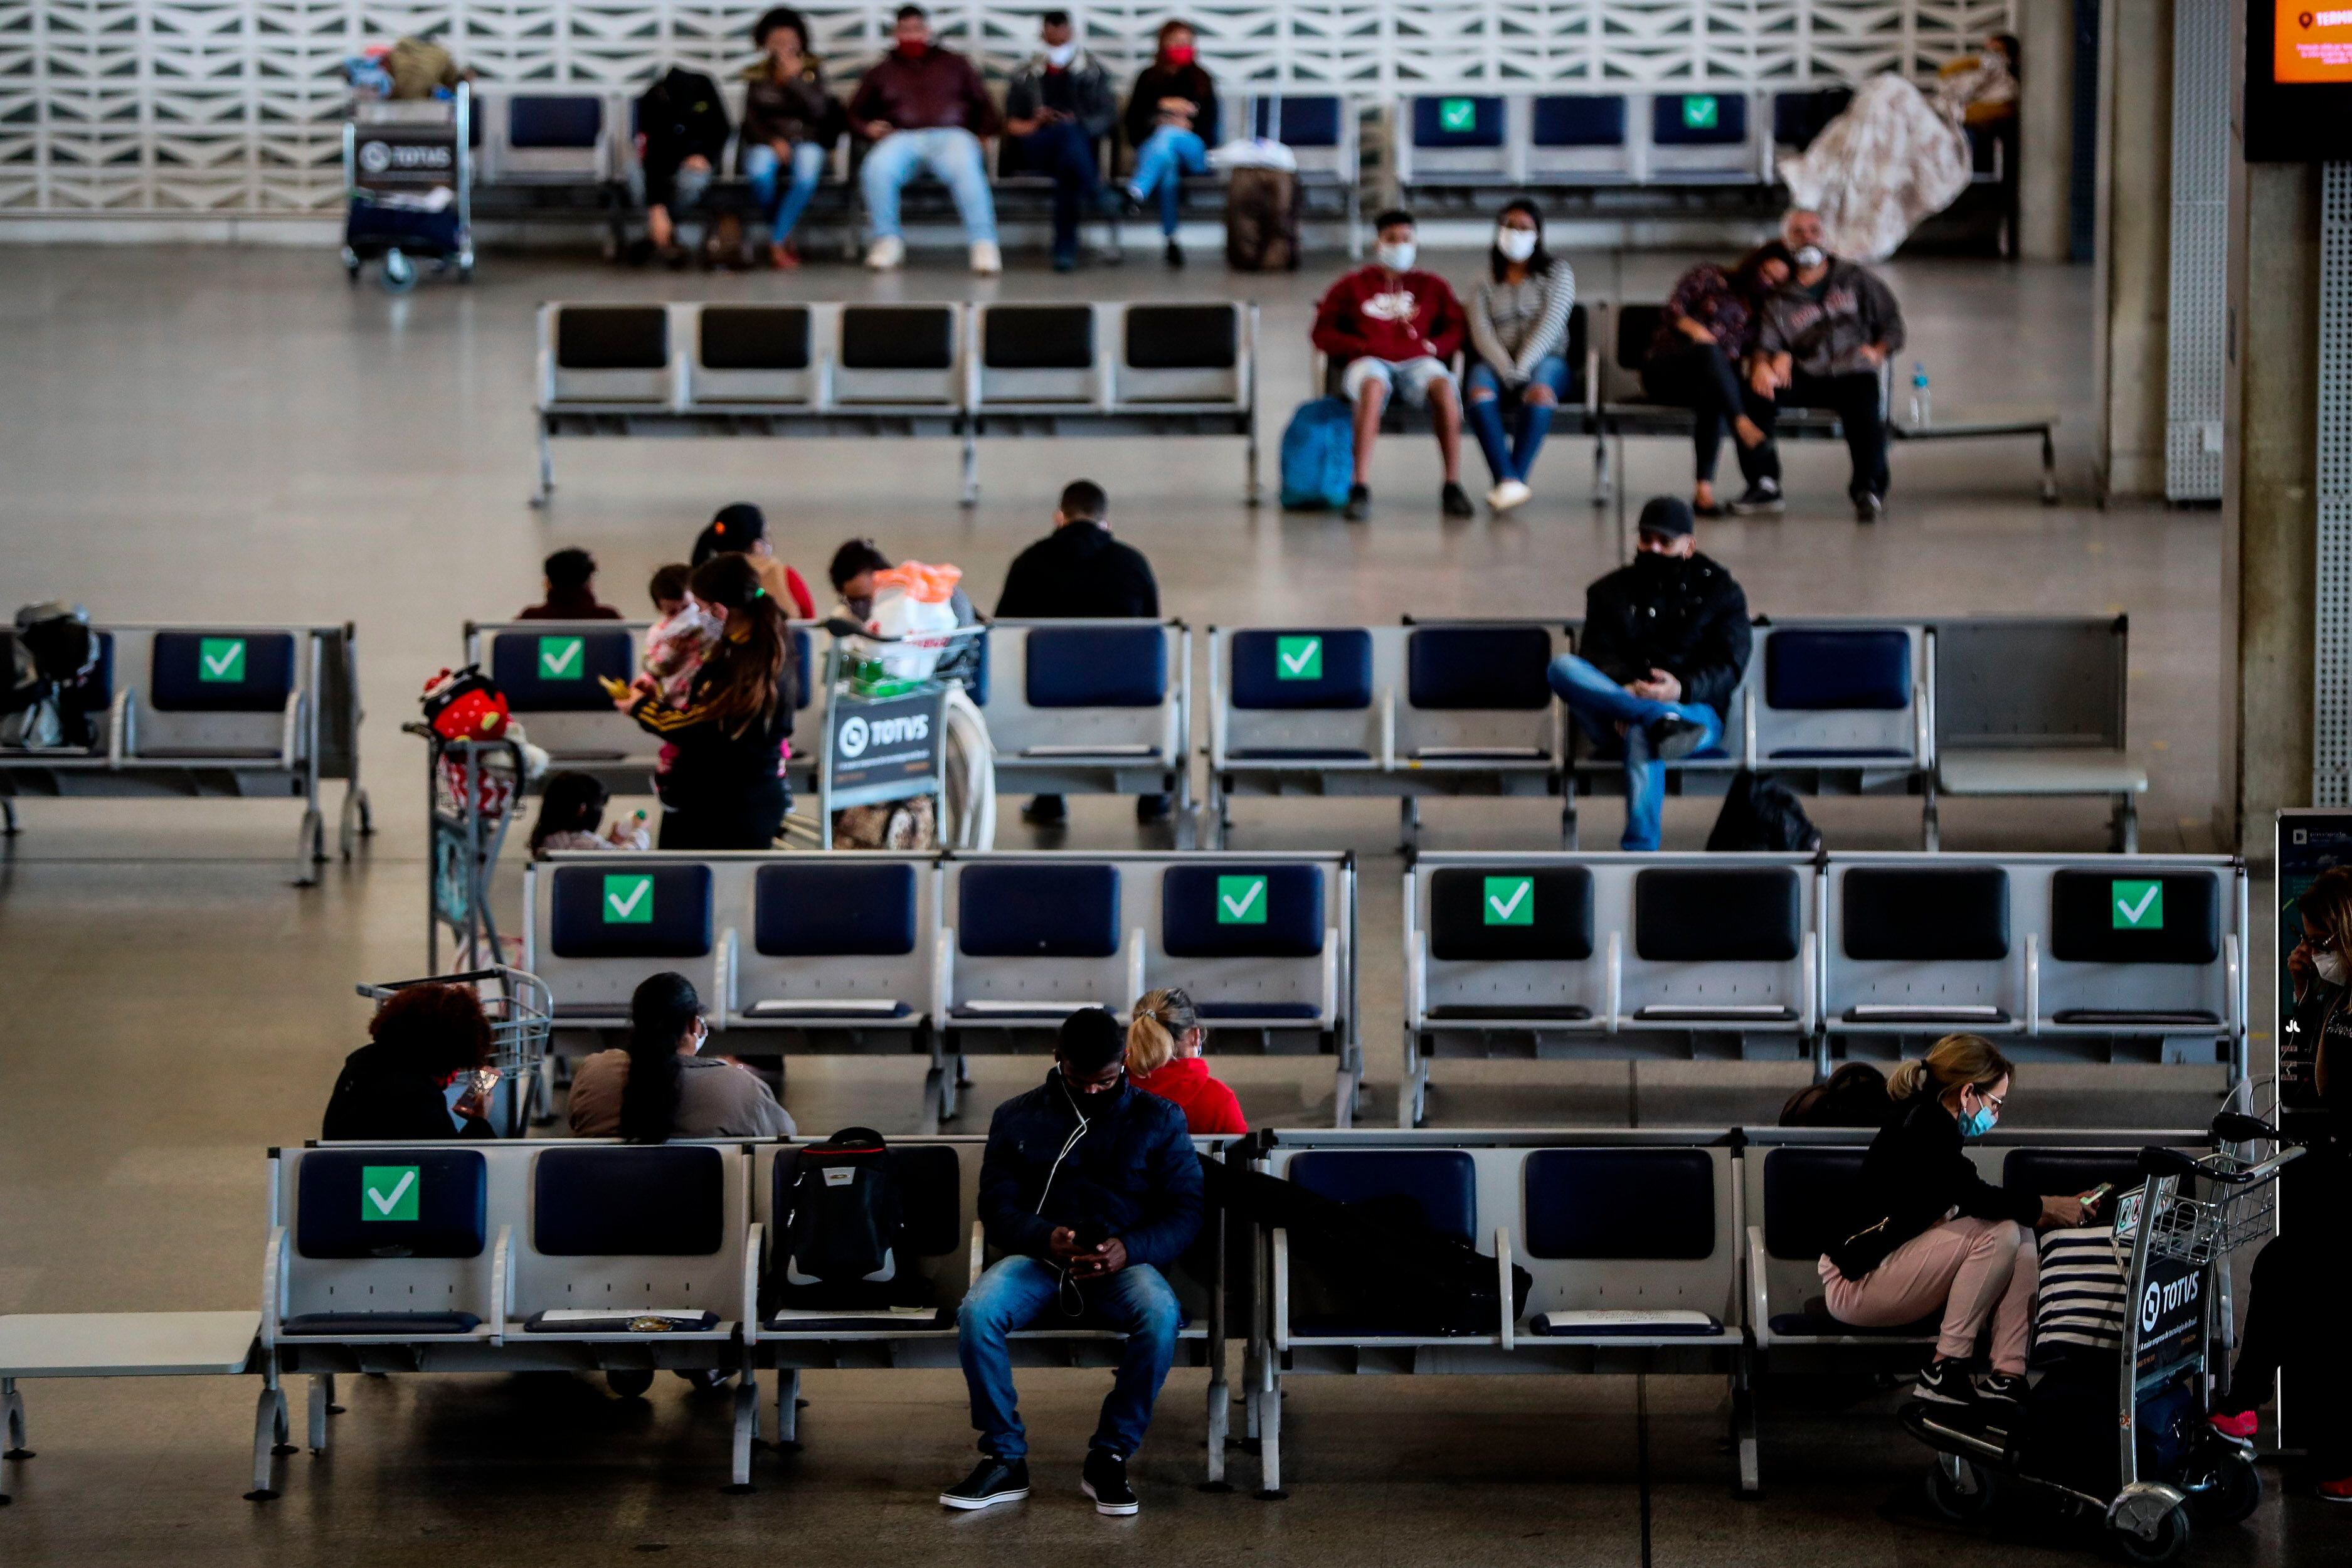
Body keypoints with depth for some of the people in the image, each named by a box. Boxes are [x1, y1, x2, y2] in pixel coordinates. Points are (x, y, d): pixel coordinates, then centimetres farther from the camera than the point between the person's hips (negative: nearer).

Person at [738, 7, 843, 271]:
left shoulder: (811, 70, 4)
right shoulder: (755, 75, 8)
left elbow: (819, 111, -8)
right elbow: (751, 120, 3)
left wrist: (794, 78, -15)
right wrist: (773, 141, -14)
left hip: (806, 142, 0)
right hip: (765, 143, 0)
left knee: (807, 173, -36)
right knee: (760, 170, -36)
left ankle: (776, 242, -27)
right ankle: (784, 238, -16)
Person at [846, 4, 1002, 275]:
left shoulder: (954, 64, 24)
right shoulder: (882, 71, 26)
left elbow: (985, 105, 22)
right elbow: (855, 113, 28)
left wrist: (983, 136, 3)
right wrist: (868, 128, 4)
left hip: (950, 134, -1)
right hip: (902, 138, 1)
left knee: (967, 168, -39)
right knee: (878, 168, -36)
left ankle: (984, 243, -39)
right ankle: (888, 240, -19)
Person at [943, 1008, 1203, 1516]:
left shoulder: (1159, 1120, 9)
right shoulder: (1018, 1117, 12)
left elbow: (1185, 1212, 3)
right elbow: (997, 1207, 5)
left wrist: (1129, 1249, -18)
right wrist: (1046, 1239, -18)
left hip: (1124, 1262, -1)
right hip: (1038, 1259, 1)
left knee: (1160, 1313, -37)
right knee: (977, 1310, -33)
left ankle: (1110, 1456, -21)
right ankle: (1004, 1459, -19)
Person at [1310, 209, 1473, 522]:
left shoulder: (1431, 286, 24)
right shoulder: (1354, 286, 20)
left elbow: (1456, 329, 18)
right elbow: (1323, 333, 15)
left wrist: (1433, 346, -3)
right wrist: (1360, 346, -1)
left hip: (1417, 361, 1)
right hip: (1369, 363, -1)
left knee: (1443, 386, -36)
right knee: (1373, 386, -41)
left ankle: (1453, 488, -34)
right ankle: (1360, 490, -47)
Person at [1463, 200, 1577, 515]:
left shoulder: (1557, 273, 12)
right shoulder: (1485, 286, 17)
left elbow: (1550, 324, -2)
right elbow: (1482, 334, 2)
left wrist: (1523, 368, -17)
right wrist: (1506, 370, -18)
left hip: (1545, 360, -1)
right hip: (1497, 362, 1)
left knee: (1540, 391, -38)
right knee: (1480, 393, -35)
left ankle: (1516, 479, -43)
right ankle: (1508, 481, -45)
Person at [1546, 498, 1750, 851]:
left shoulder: (1721, 593, 17)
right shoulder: (1610, 592, 23)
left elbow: (1727, 668, 3)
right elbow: (1600, 658, 7)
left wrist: (1682, 689, -20)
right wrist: (1624, 692, -18)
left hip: (1693, 709, -3)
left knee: (1641, 735, -41)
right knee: (1563, 667, -28)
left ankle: (1640, 849, -49)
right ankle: (1662, 721, -46)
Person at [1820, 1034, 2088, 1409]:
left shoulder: (1929, 1122, 13)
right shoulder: (1925, 1127, -17)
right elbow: (1973, 1196, -29)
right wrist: (2043, 1207, -15)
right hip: (1855, 1283, -10)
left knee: (2020, 1234, 2)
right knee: (2000, 1234, -20)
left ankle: (2008, 1375, -10)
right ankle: (1944, 1374, -17)